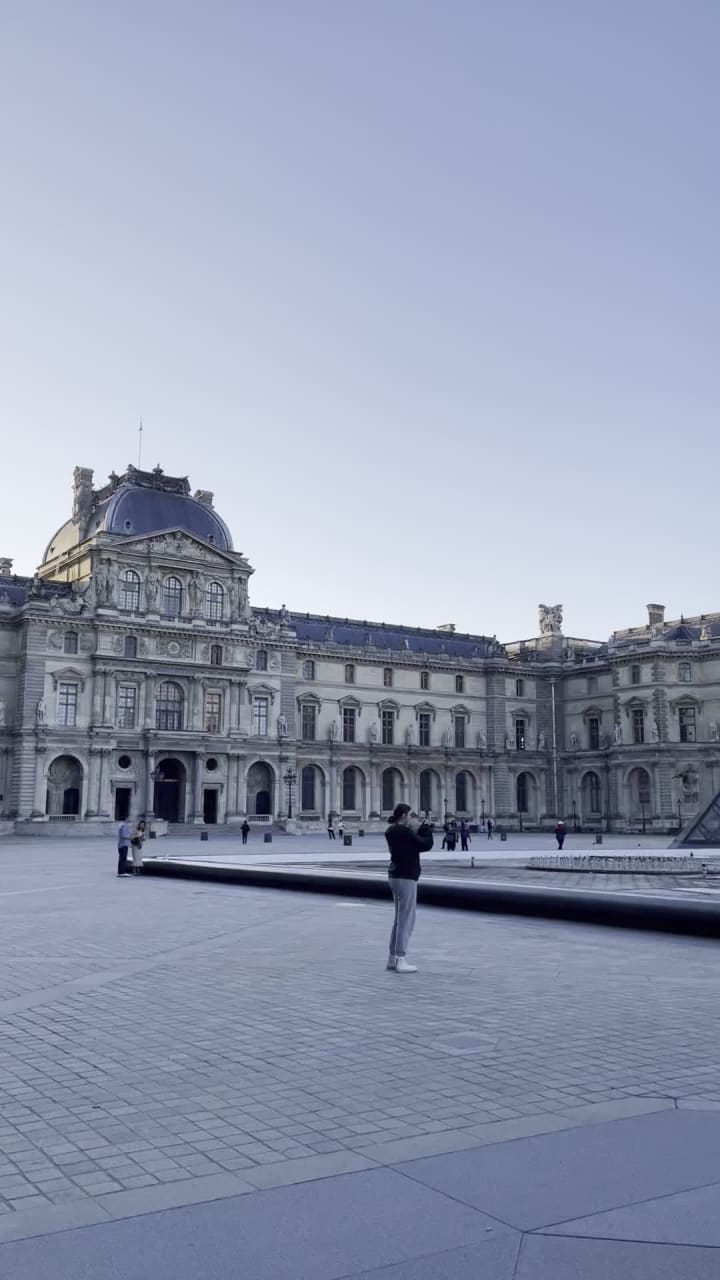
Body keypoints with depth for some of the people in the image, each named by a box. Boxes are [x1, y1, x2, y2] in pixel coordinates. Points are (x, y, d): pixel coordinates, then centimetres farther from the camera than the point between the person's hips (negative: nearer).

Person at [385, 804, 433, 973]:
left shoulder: (391, 831, 11)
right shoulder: (404, 832, -18)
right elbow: (426, 845, -14)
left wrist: (420, 830, 5)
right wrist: (425, 829, 0)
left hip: (395, 875, 10)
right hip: (406, 877, -10)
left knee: (400, 919, 18)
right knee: (406, 919, -4)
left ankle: (392, 958, 22)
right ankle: (400, 960, -2)